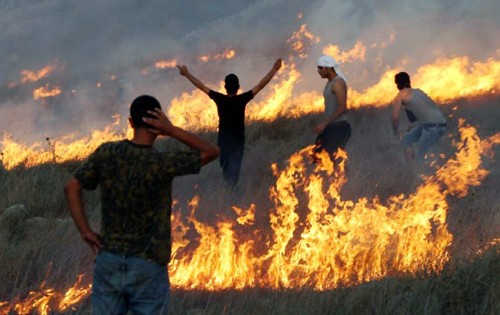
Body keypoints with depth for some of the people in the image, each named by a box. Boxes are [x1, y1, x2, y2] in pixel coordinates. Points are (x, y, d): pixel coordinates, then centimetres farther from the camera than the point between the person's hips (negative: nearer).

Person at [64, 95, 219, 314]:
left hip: (108, 262, 4)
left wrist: (85, 231, 2)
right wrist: (171, 130, -10)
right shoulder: (162, 163, -14)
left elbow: (72, 187, 2)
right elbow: (212, 151, -3)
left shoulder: (107, 153, -2)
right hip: (148, 268, -4)